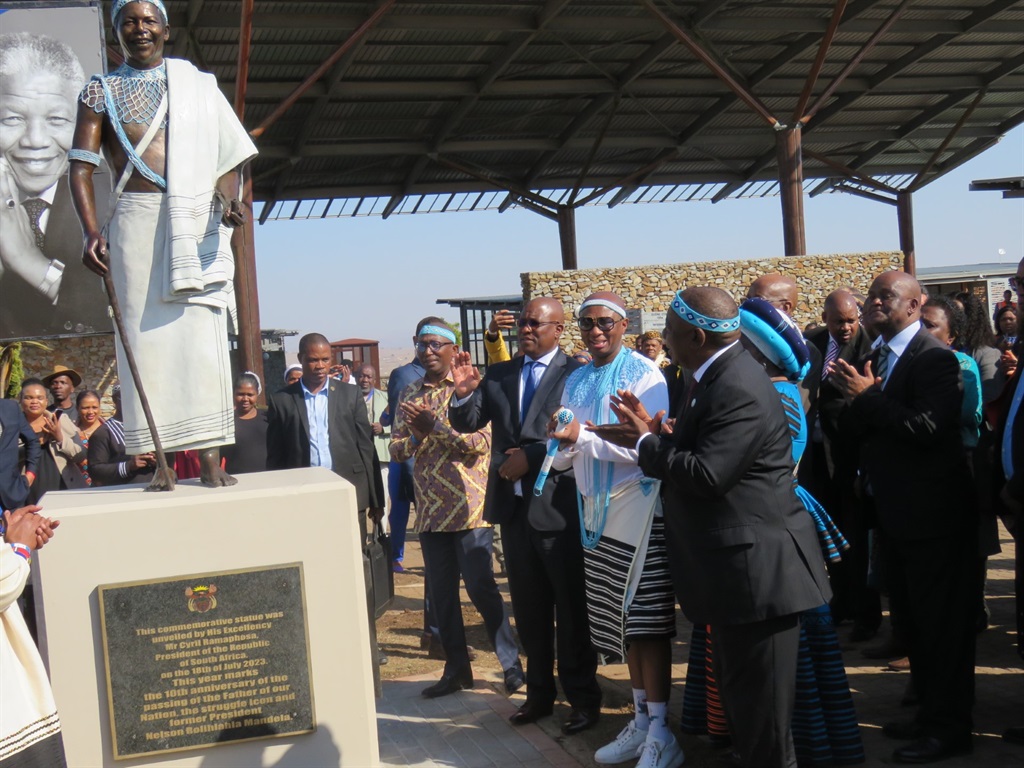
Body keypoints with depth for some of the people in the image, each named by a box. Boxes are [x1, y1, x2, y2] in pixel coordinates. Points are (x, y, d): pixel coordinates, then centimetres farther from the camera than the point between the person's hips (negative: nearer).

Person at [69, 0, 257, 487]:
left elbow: (227, 155, 11)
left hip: (197, 219, 0)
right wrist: (91, 232, -11)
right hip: (136, 221, 0)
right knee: (144, 333, -2)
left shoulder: (197, 85, 14)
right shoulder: (100, 91, 12)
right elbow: (81, 168, 4)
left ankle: (210, 459, -4)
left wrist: (227, 201, -10)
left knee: (202, 334, -5)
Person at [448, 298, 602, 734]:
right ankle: (539, 693, 27)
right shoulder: (498, 374, 9)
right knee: (528, 608, 15)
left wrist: (530, 457, -18)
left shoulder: (575, 374, -9)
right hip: (513, 505, 6)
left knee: (571, 608, 6)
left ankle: (582, 698, 19)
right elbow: (467, 423, 7)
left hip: (559, 506, -6)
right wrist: (463, 392, -12)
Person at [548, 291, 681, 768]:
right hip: (596, 514, 7)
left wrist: (583, 438, -20)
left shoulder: (644, 375, -8)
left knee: (646, 619, -3)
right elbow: (563, 455, 12)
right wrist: (563, 445, -11)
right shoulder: (575, 381, 12)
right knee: (620, 620, 12)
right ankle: (641, 719, 24)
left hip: (637, 511, -6)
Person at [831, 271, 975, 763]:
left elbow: (927, 428, -27)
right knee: (911, 620, 19)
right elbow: (856, 428, 8)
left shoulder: (935, 358, -16)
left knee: (942, 624, 2)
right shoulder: (877, 357, 10)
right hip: (895, 513, 9)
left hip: (932, 514, -9)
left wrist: (868, 397, -21)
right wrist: (856, 401, -12)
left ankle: (948, 727, 13)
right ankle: (929, 710, 33)